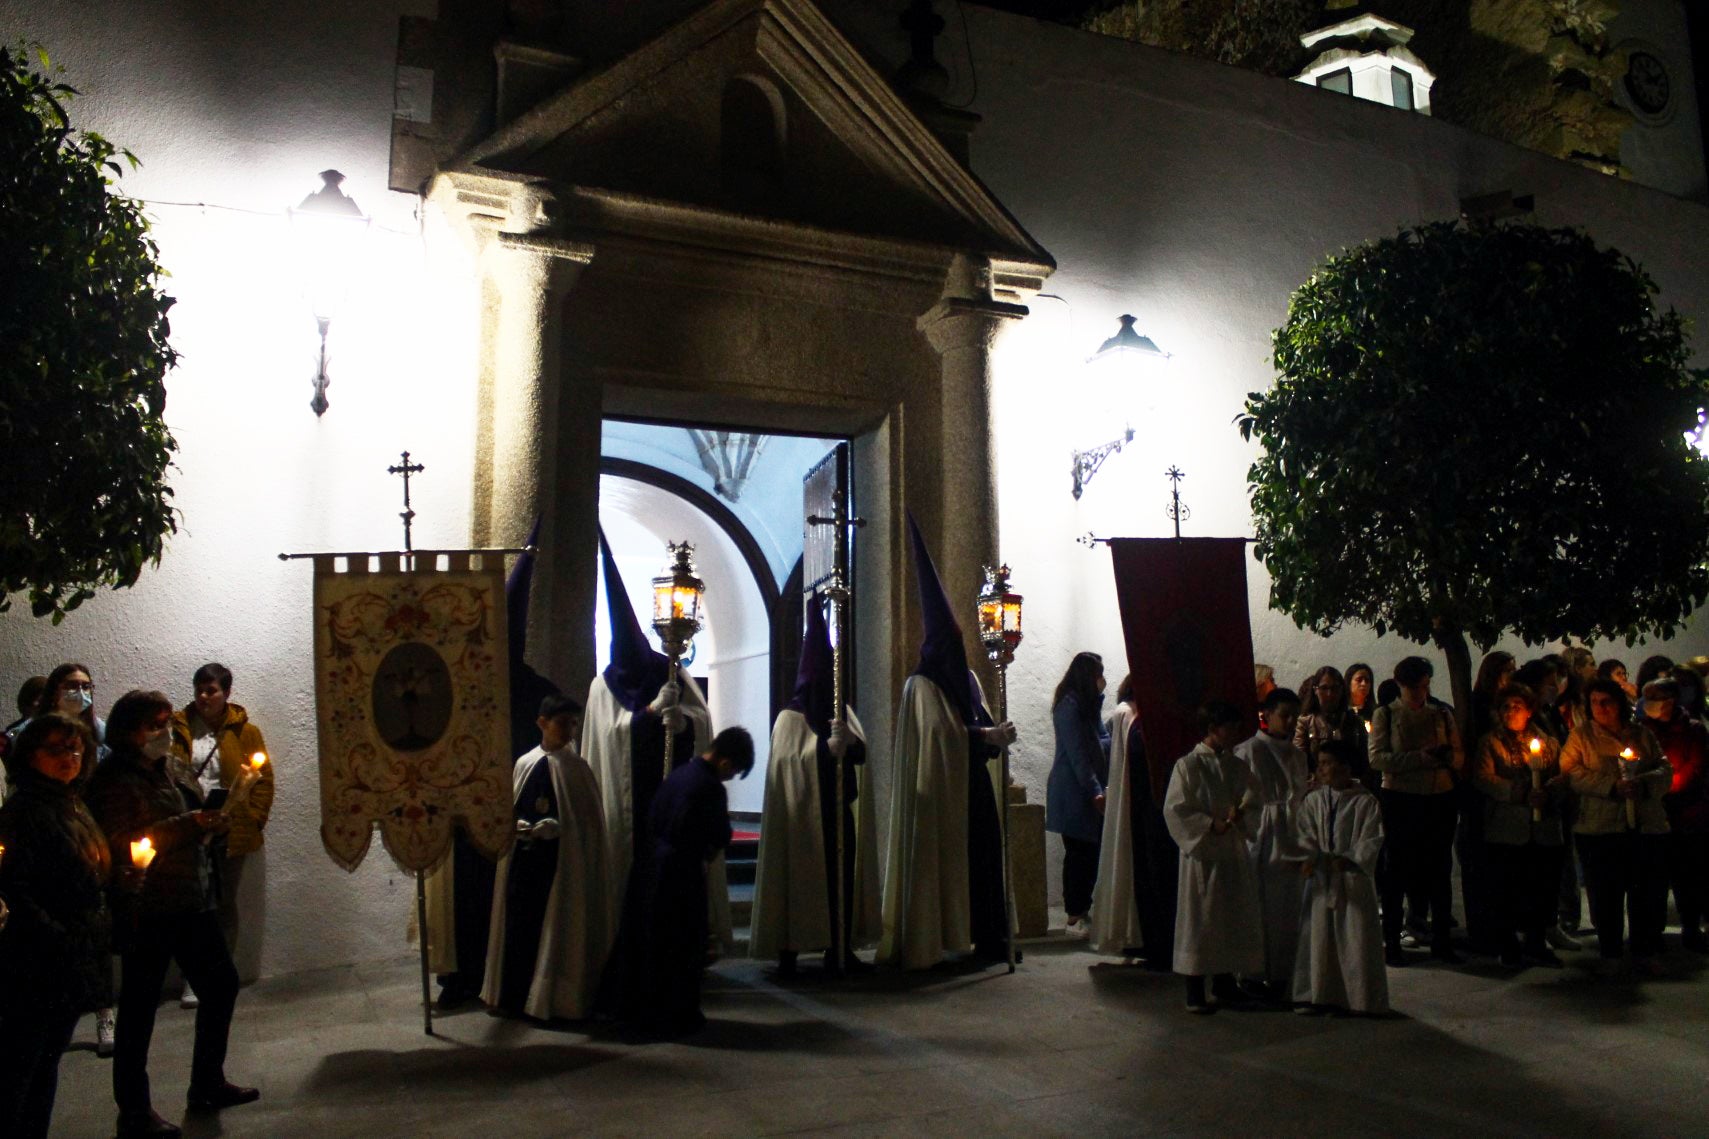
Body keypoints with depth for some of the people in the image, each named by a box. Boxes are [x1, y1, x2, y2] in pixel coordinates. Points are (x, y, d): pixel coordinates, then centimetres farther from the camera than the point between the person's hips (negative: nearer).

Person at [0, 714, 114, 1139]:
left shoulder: (76, 808, 13)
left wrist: (104, 930, 12)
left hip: (77, 963, 8)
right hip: (36, 967, -8)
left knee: (47, 1060, 16)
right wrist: (56, 939, -22)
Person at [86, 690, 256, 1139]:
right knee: (140, 1006, 2)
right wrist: (186, 825, -26)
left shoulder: (161, 769, 13)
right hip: (147, 911, -8)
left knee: (221, 983, 13)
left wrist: (209, 824, 7)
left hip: (191, 901, 8)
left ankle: (207, 1083, 29)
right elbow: (120, 845, -22)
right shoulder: (114, 779, -12)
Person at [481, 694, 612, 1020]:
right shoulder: (524, 764, 6)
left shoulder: (577, 768, -1)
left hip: (561, 861, -2)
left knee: (557, 928, 1)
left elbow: (587, 819, -3)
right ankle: (517, 994, 20)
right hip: (523, 859, 3)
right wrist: (518, 826, -11)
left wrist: (553, 827, -16)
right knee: (519, 924, 7)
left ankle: (554, 997, 11)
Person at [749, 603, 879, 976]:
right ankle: (789, 950, 3)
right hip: (804, 815, -5)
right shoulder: (791, 717, -3)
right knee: (802, 879, -5)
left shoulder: (842, 712, 14)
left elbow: (862, 753, 5)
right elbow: (790, 762, -15)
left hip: (841, 813, 5)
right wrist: (828, 746, -24)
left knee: (842, 878, 3)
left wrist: (848, 741, -17)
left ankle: (840, 949, 10)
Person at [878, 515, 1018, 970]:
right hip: (938, 792, -7)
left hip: (972, 788, 7)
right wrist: (984, 736, -17)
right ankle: (930, 942, 3)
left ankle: (983, 937, 11)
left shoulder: (966, 680, 14)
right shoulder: (921, 686, -9)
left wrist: (996, 734, -7)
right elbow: (939, 736, -17)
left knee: (980, 856, 5)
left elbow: (980, 725, 14)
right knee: (939, 861, -4)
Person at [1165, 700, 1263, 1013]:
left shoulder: (1237, 766, 9)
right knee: (1199, 920, -1)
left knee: (1232, 918, 11)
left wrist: (1240, 812, -13)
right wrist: (1211, 825, -18)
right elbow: (1175, 809, -11)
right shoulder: (1188, 765, -8)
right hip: (1201, 852, -6)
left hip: (1234, 850, 6)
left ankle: (1223, 985, 26)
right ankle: (1195, 993, 8)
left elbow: (1255, 797, 8)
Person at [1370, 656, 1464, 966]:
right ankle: (1391, 942, 13)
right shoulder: (1385, 715, 1)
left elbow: (1458, 756, 7)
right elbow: (1377, 758, -11)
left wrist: (1443, 755, -15)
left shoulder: (1441, 714, 10)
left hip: (1440, 798, 3)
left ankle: (1441, 940, 21)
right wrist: (1422, 757, -18)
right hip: (1401, 800, -3)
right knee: (1398, 870, 4)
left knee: (1441, 870, 8)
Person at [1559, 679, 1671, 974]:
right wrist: (1613, 786, -16)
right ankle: (1610, 955, 13)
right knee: (1606, 893, 1)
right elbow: (1573, 772, -4)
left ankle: (1645, 953, 18)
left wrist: (1643, 783, -13)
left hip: (1648, 826, 2)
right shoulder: (1581, 735, 7)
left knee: (1649, 893, 3)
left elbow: (1665, 771, 8)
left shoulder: (1643, 734, 15)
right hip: (1600, 826, -2)